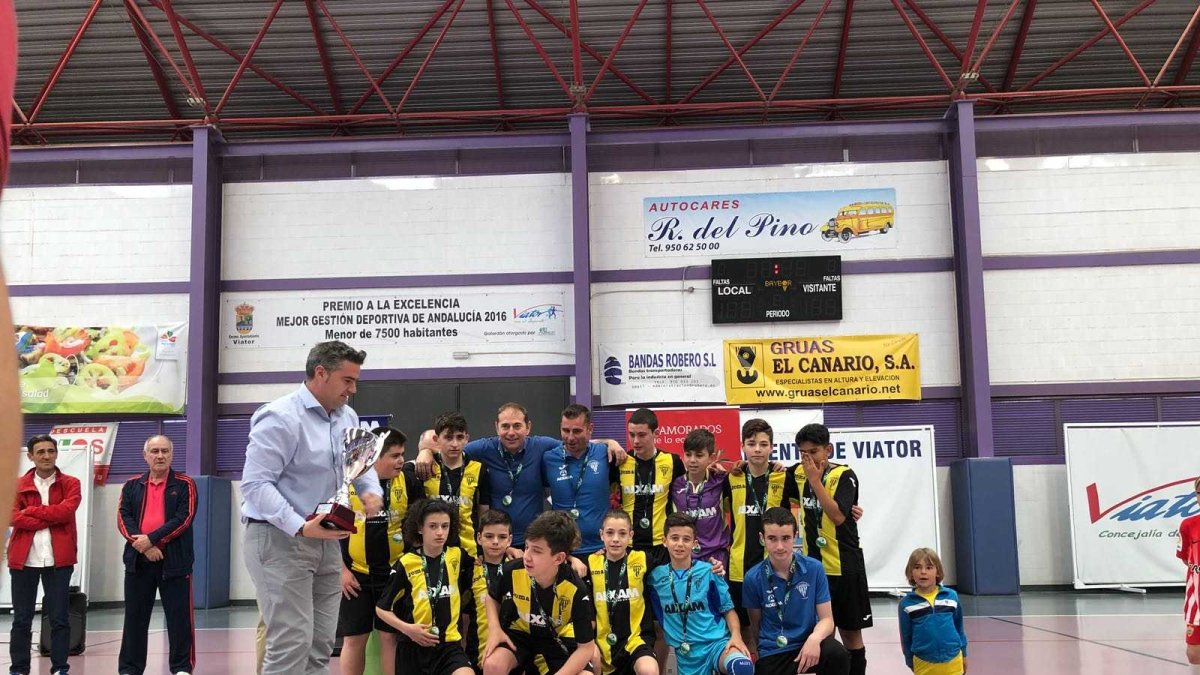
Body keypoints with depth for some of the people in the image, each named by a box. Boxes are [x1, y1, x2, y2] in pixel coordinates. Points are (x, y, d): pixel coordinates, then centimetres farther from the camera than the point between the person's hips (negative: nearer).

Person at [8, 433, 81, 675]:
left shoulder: (70, 483, 6)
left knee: (59, 617, 1)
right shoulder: (18, 485, 10)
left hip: (58, 558, -1)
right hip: (24, 558, 1)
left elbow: (66, 511, -12)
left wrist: (31, 511, -6)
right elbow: (14, 517, -5)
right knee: (21, 618, 6)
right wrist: (50, 520, -13)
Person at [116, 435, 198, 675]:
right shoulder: (132, 486, 11)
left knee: (179, 617, 0)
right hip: (138, 561, 3)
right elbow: (123, 518, 0)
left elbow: (183, 519, -9)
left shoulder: (184, 485, 2)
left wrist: (152, 539, -16)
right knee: (135, 617, 9)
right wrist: (143, 545, -14)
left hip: (174, 560, -3)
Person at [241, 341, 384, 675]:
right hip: (278, 539, -8)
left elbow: (363, 464, 20)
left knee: (321, 645, 11)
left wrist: (371, 492, -3)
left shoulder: (348, 418, 10)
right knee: (292, 643, -12)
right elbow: (255, 484, -22)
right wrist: (300, 528, -30)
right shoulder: (280, 418, -16)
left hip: (327, 541, 8)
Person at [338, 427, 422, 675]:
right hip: (356, 574, -1)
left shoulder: (407, 481, -3)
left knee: (391, 636, 5)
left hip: (395, 572, 1)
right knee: (354, 638, 7)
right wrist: (341, 570, -4)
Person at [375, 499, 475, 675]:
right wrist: (406, 628, -12)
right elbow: (382, 608, 3)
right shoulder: (406, 563, -5)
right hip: (414, 647, 0)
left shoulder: (458, 556, 2)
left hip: (449, 645, 0)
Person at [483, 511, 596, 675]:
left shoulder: (575, 589, -29)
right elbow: (492, 597, 3)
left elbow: (586, 647, -21)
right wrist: (494, 629, -14)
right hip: (520, 632, 1)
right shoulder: (513, 571, -24)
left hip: (559, 637, -1)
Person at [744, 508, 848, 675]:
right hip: (772, 654, 0)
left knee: (838, 654, -30)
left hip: (808, 643, 0)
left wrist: (814, 638, -26)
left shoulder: (814, 568, -7)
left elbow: (826, 619, -6)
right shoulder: (753, 578, -7)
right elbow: (756, 624, 7)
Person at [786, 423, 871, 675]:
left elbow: (838, 516, -25)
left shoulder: (844, 475, -12)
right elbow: (787, 499, 24)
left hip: (844, 566, -5)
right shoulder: (798, 473, 4)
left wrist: (815, 479, -23)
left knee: (850, 632, 6)